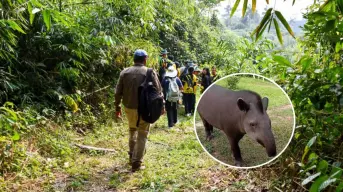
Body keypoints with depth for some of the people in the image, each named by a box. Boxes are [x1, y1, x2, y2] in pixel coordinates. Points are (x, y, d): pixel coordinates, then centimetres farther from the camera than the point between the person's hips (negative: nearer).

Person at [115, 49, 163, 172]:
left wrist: (117, 107, 12)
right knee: (142, 134, 8)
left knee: (132, 130, 25)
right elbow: (158, 91, -6)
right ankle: (136, 162, 7)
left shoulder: (125, 72, 1)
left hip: (129, 107, 4)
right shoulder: (150, 73, -8)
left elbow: (118, 92, 3)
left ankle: (132, 156, 33)